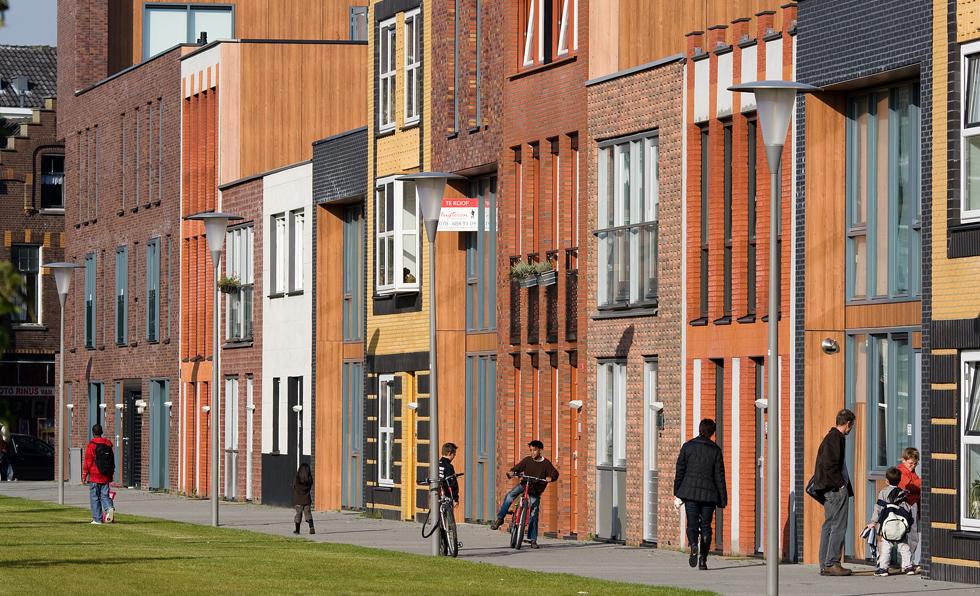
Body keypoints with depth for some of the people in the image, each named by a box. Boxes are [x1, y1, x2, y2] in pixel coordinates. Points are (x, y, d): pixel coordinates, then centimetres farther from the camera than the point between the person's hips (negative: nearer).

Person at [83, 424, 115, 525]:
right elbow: (112, 461, 16)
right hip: (106, 477, 5)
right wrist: (111, 475, 23)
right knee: (104, 495, 8)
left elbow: (88, 462, -9)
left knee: (94, 497, 2)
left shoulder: (92, 445, -8)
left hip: (94, 476, -5)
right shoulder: (108, 444, 10)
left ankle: (97, 519, 1)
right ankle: (109, 508, -21)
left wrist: (84, 475, -3)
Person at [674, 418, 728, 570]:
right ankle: (703, 559, 5)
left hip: (690, 491, 0)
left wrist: (677, 492, 10)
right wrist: (722, 499, 4)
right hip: (708, 493, 0)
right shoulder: (715, 450, 0)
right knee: (706, 526, 9)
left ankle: (694, 546, -29)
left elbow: (680, 471, 3)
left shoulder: (688, 446, 1)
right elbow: (719, 476, 0)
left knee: (692, 524, 1)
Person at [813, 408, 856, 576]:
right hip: (836, 489, -10)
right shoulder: (835, 438, -13)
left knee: (829, 525, 11)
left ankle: (825, 565, 12)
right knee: (839, 526, -9)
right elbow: (829, 465, -22)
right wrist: (840, 484, -15)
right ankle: (832, 563, -10)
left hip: (828, 489, 10)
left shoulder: (830, 437, 17)